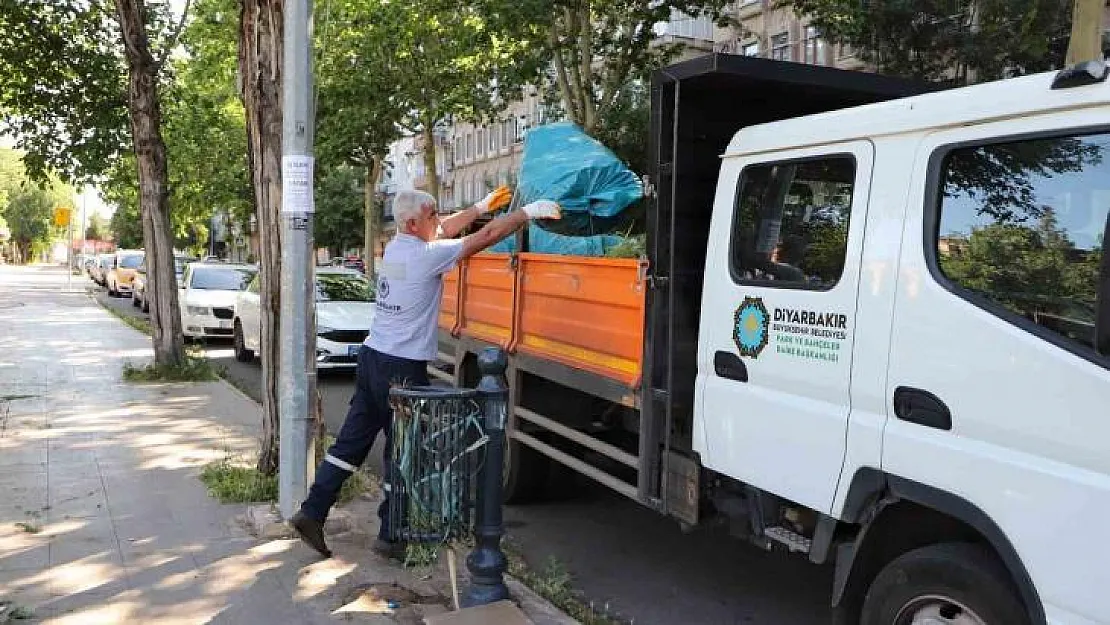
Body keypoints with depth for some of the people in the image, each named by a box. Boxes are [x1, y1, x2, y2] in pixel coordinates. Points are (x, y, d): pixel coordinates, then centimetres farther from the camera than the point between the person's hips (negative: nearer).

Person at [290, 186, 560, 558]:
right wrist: (529, 212, -6)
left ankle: (312, 513, 16)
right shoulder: (427, 256, -15)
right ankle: (391, 535, 12)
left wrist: (481, 207, 22)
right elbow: (486, 237, -14)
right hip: (402, 369, -8)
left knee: (352, 441, 13)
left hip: (372, 357, 8)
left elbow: (442, 231, 22)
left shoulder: (395, 248, 9)